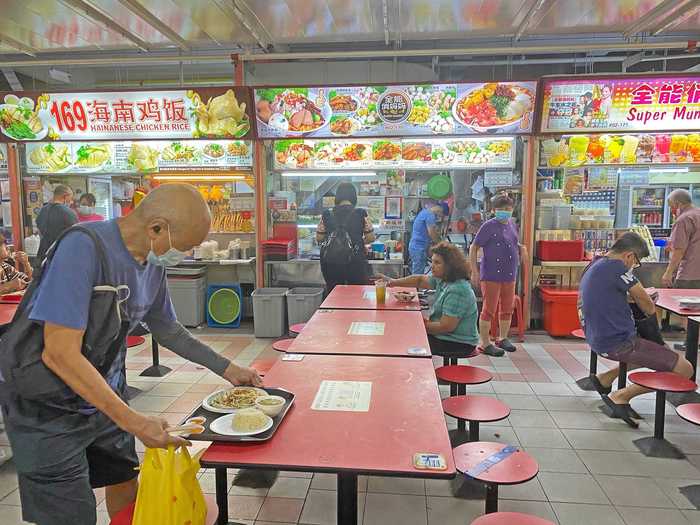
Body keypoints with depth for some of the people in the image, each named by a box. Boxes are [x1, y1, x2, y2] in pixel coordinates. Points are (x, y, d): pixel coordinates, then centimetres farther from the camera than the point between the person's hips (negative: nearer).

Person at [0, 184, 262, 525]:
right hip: (48, 408, -7)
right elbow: (60, 354, -30)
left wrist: (227, 369, 9)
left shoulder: (154, 261, -3)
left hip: (105, 396, 7)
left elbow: (167, 329, 12)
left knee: (126, 490, 17)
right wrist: (134, 422, -29)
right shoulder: (84, 248, -27)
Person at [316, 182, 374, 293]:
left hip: (330, 262, 3)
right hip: (355, 262, -2)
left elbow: (319, 238, 8)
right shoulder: (361, 214, -3)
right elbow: (371, 238, 0)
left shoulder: (327, 215, 3)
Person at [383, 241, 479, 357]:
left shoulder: (457, 291, -26)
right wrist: (394, 282, -1)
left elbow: (446, 327, -27)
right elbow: (421, 280, 12)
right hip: (444, 336, 9)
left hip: (459, 344, -9)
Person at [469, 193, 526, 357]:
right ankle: (484, 343, 10)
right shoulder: (489, 226, -12)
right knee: (489, 309, -1)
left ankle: (503, 338, 33)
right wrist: (474, 271, -15)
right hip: (491, 274, -7)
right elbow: (474, 248, -11)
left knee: (507, 309, 16)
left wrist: (521, 247, 2)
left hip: (510, 274, 7)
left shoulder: (512, 224, 8)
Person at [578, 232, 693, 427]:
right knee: (684, 369, -5)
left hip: (597, 339, 10)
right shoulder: (617, 267, -17)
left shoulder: (593, 266, 11)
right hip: (618, 343, -10)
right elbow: (649, 308, -9)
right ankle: (621, 396, -3)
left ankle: (607, 377, 20)